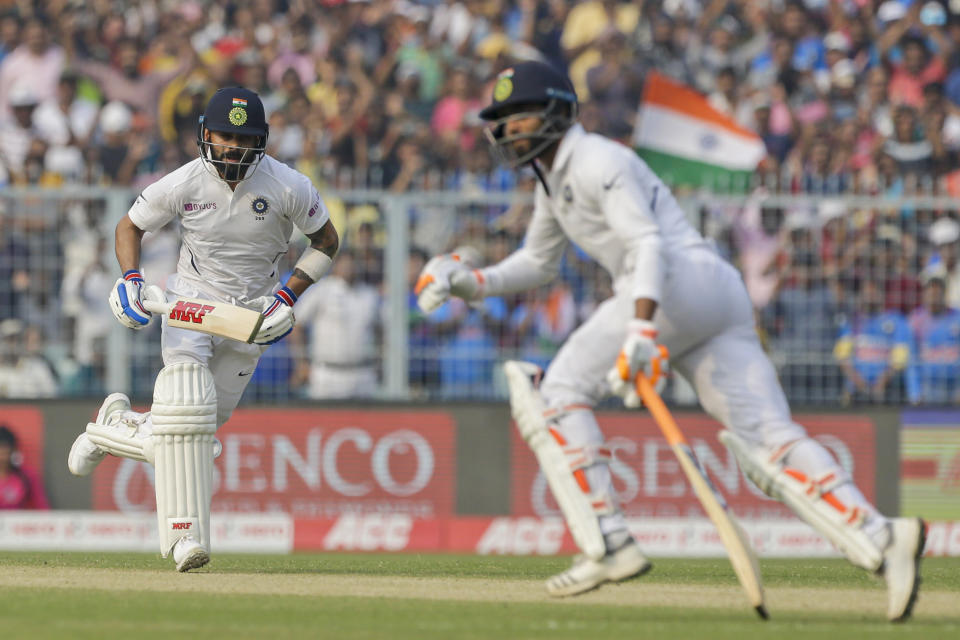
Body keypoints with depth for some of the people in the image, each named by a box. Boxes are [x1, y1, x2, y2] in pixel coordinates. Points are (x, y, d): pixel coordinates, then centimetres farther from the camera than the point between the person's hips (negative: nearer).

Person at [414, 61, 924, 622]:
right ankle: (879, 538, -23)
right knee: (767, 442, -5)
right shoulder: (554, 176, 27)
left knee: (557, 392, -3)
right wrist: (472, 283, 21)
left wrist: (641, 331, -31)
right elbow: (538, 263, 39)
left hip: (684, 280, -9)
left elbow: (649, 243, -17)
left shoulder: (597, 161, -3)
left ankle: (608, 545, -12)